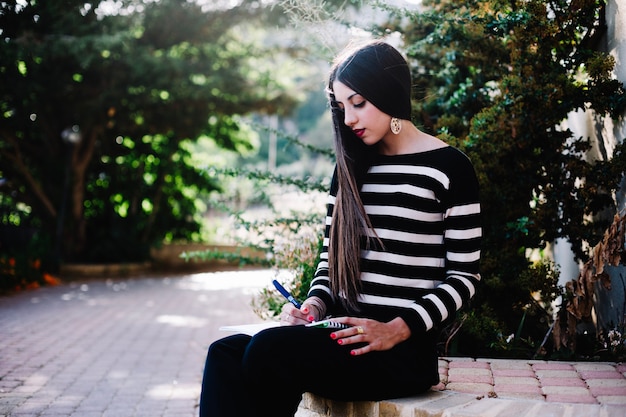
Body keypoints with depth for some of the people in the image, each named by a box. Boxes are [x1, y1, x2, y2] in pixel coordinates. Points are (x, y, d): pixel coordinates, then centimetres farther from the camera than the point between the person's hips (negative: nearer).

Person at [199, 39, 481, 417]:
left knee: (268, 350, -30)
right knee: (226, 353, -21)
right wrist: (315, 305, -2)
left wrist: (395, 330, -15)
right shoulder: (350, 169, 17)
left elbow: (465, 277, -3)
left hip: (405, 349, -6)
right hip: (341, 337, 6)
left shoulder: (448, 168, -2)